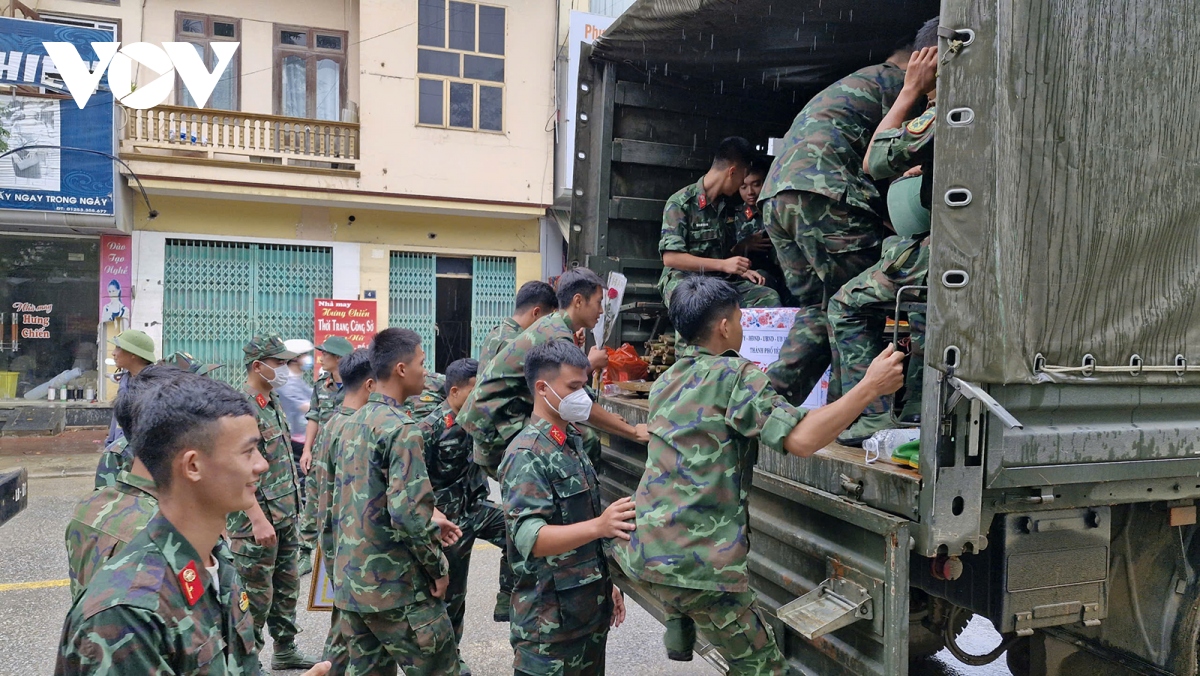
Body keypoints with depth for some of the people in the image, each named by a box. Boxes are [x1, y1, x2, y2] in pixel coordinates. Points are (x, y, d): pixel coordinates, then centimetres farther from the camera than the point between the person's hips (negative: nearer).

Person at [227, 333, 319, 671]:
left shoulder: (272, 402, 10)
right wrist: (258, 519, -25)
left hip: (285, 516, 9)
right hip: (258, 522, -9)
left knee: (287, 589, 18)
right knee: (256, 597, 3)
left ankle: (285, 652, 32)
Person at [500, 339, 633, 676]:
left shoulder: (574, 441, 10)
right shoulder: (527, 455, -17)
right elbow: (530, 538, -29)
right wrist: (600, 526, -41)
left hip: (591, 609, 8)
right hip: (549, 620, -8)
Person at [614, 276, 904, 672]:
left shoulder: (666, 382, 13)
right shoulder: (735, 374, -9)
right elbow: (801, 440, -20)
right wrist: (871, 386, -13)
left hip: (640, 550, 8)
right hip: (698, 562, -8)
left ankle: (679, 631, 30)